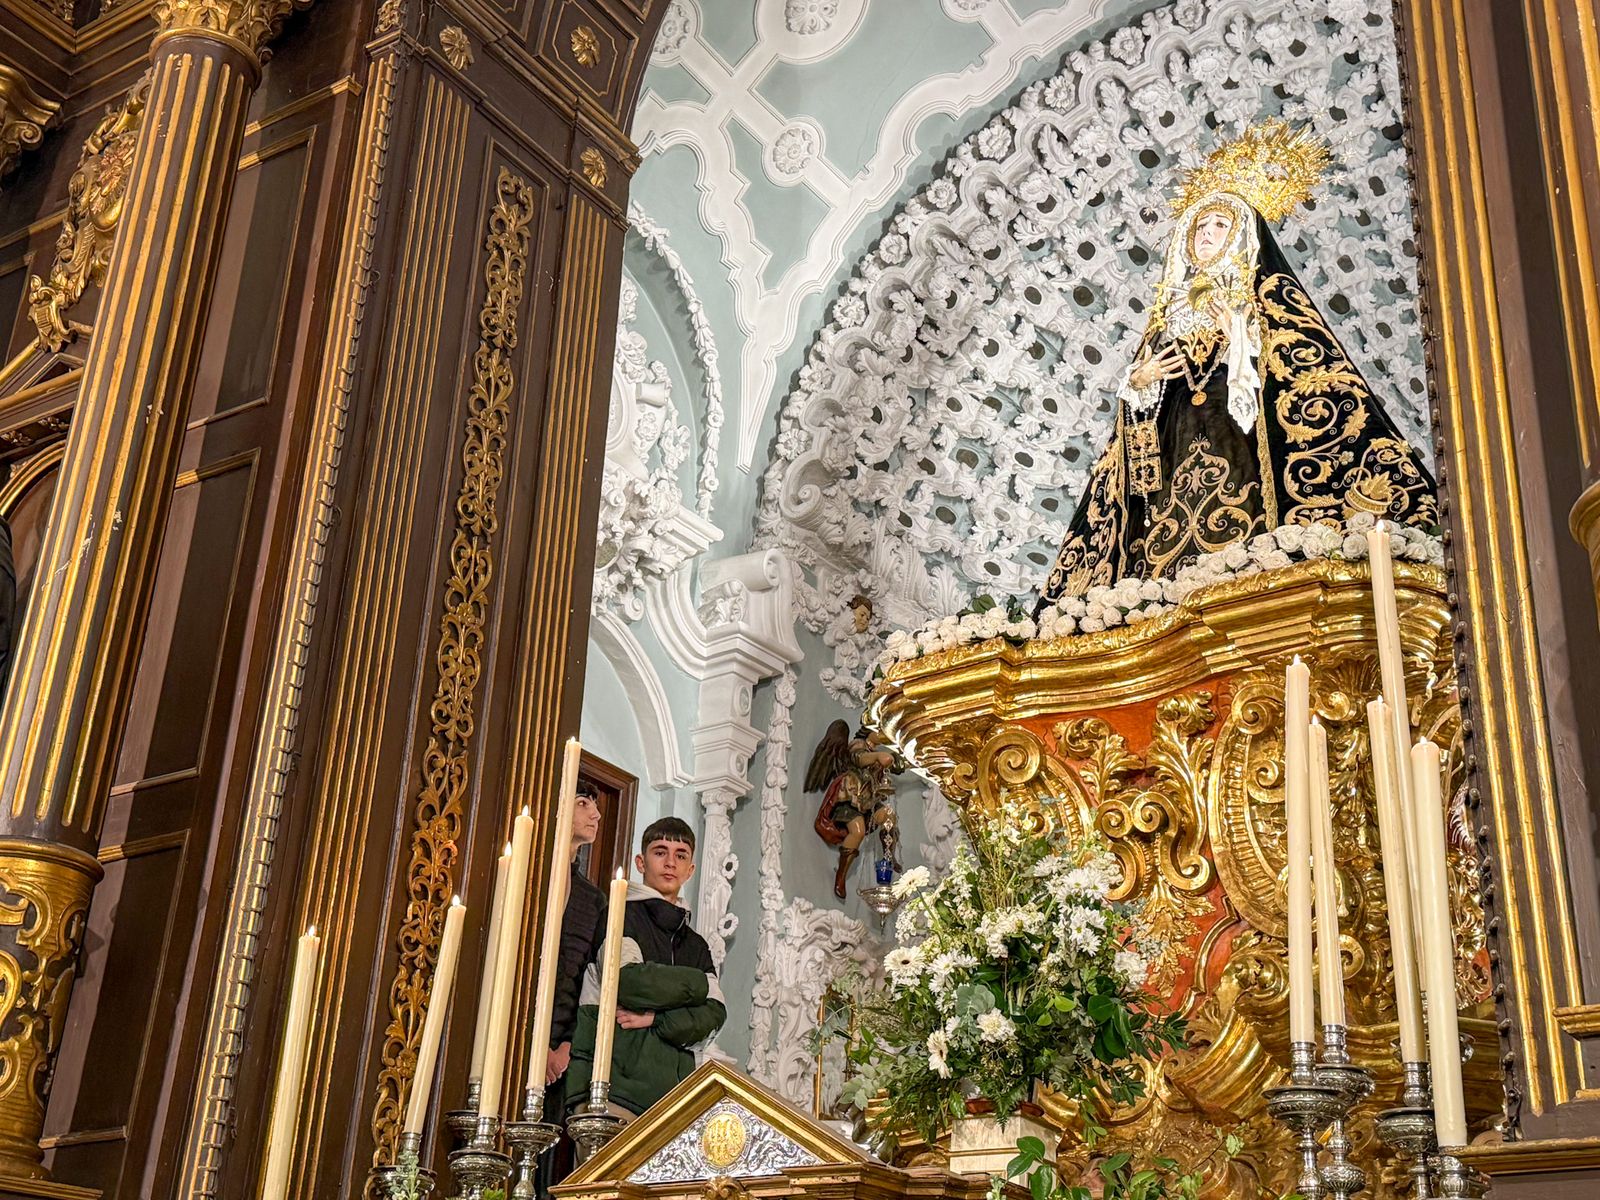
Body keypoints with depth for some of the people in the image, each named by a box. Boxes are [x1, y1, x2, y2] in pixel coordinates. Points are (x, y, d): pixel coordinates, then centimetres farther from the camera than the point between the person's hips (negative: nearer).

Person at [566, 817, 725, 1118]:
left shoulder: (696, 945, 25)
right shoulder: (619, 916, 8)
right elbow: (629, 983, -9)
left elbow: (715, 1014, 11)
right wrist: (698, 984, 6)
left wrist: (656, 1020, -7)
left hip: (670, 1091, 5)